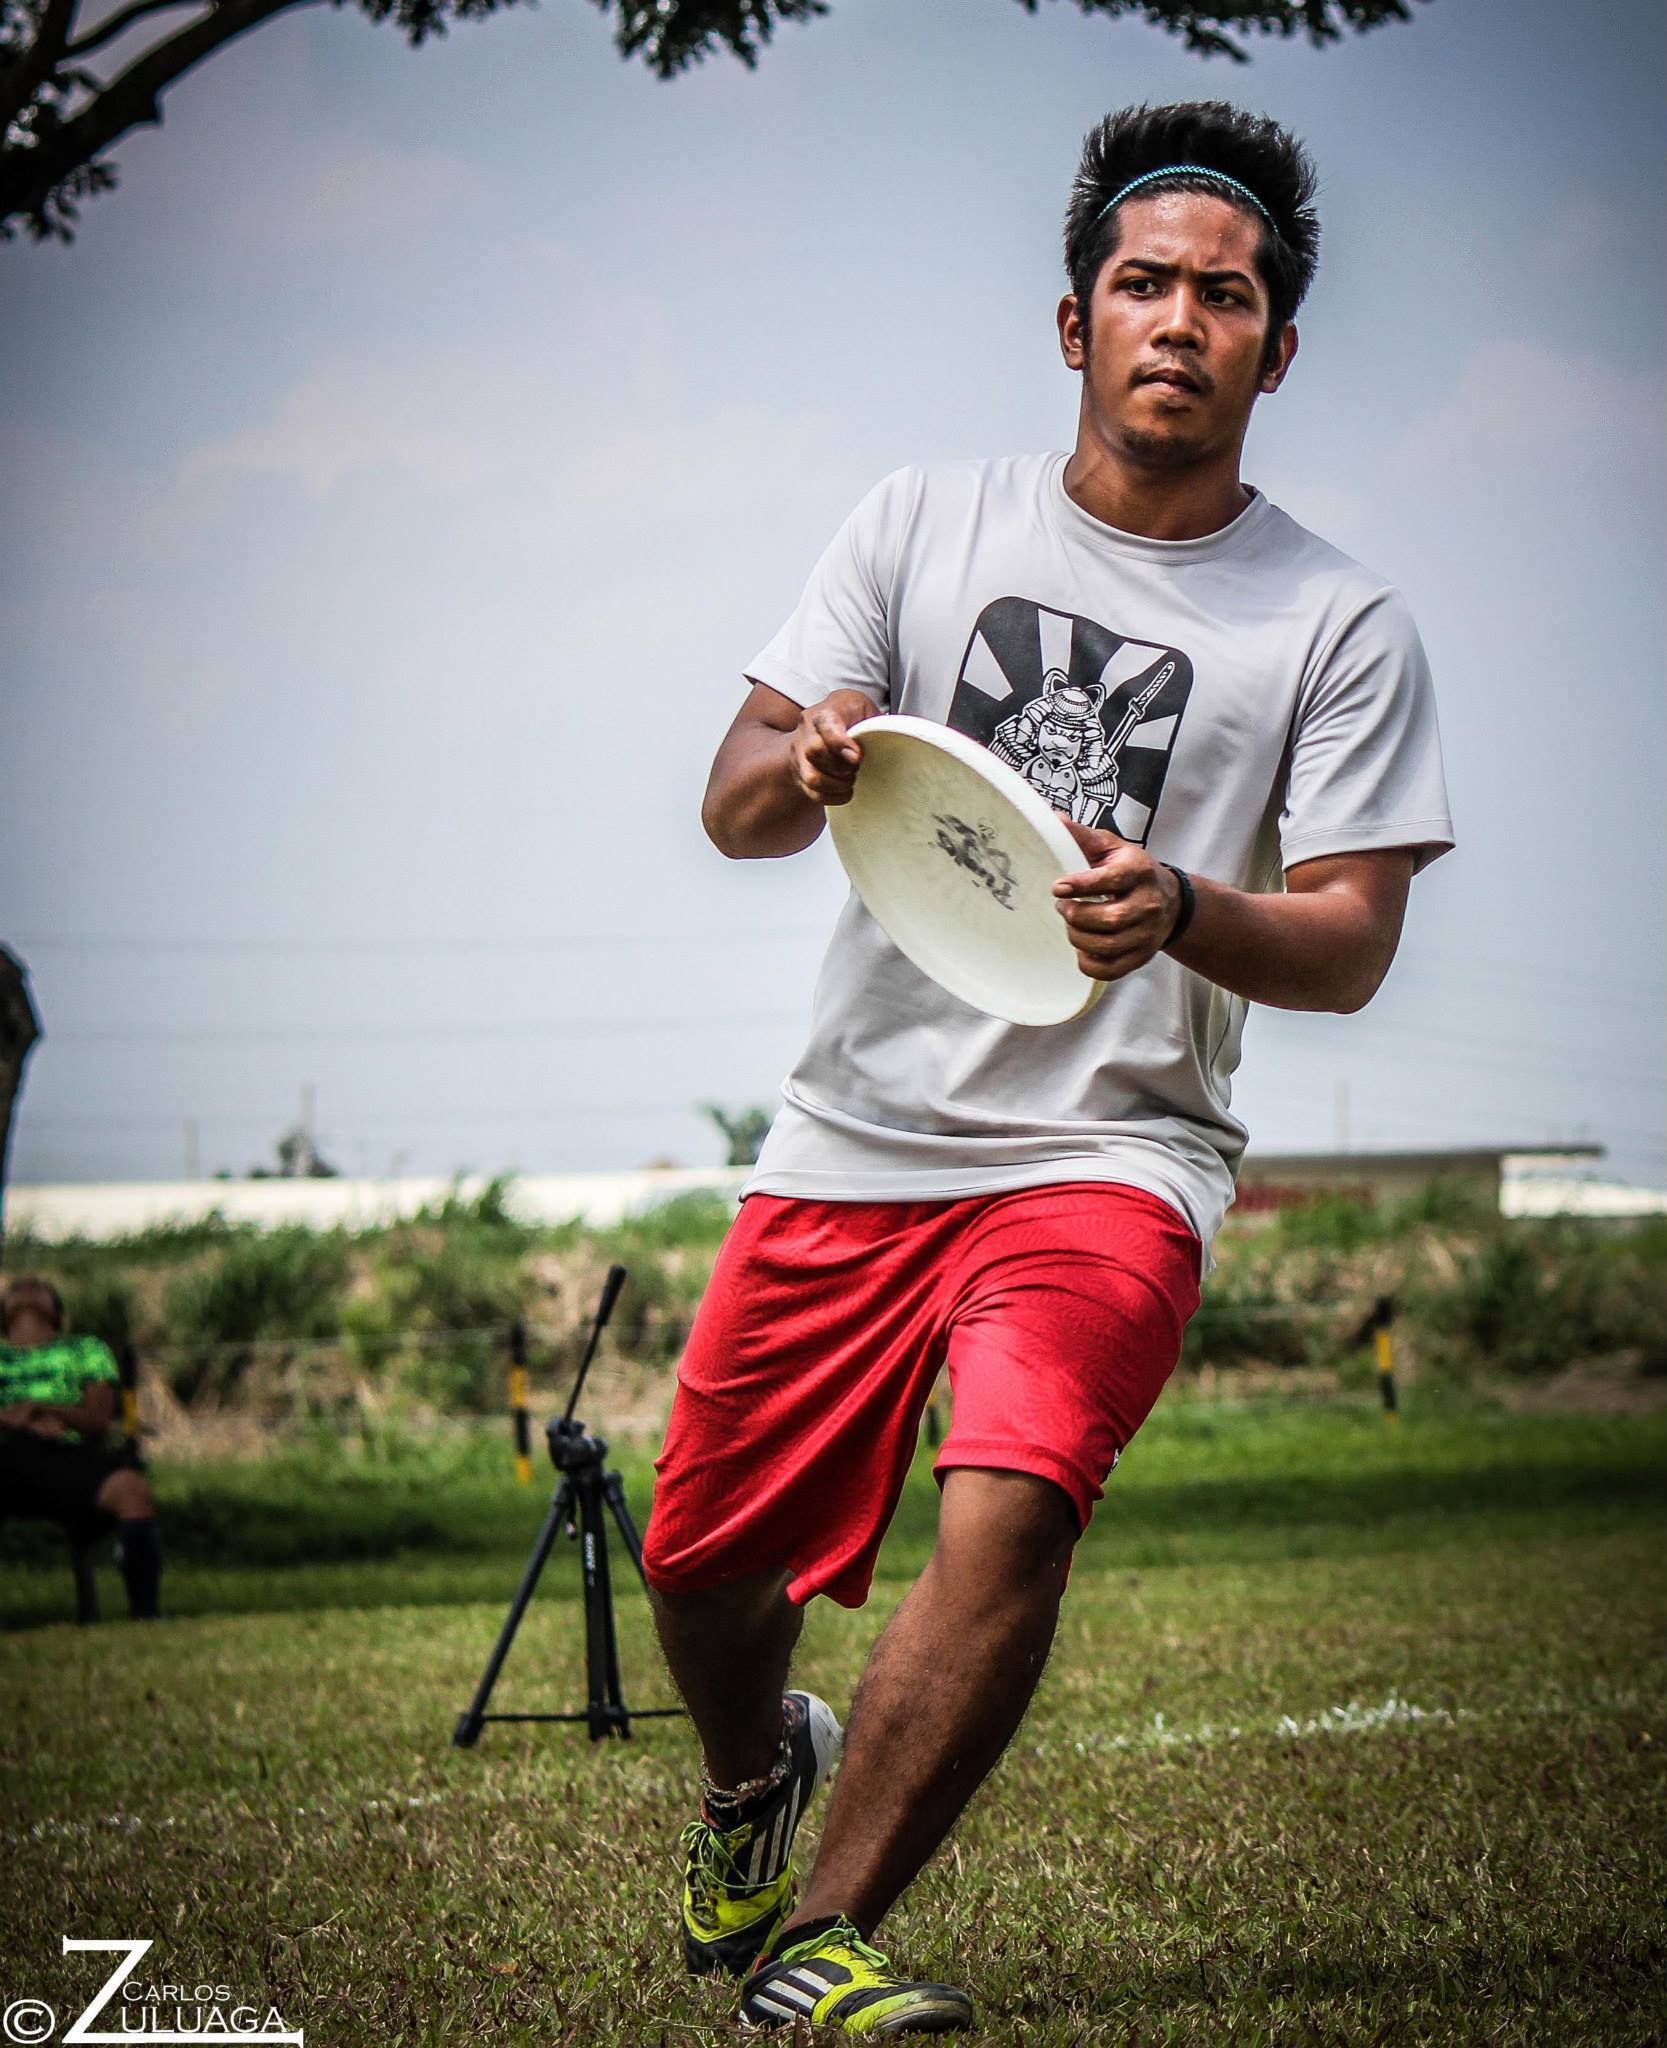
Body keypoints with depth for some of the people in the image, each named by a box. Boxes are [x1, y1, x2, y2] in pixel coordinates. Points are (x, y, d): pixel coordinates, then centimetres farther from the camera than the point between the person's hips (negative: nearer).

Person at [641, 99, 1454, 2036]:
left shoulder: (1343, 624, 2)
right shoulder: (924, 522, 7)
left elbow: (1350, 944, -4)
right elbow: (735, 805, 2)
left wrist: (1180, 912, -25)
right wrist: (802, 768, -23)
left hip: (1110, 1150, -2)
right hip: (852, 1136, 3)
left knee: (1010, 1509, -26)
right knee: (701, 1563, 5)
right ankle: (756, 1771, 41)